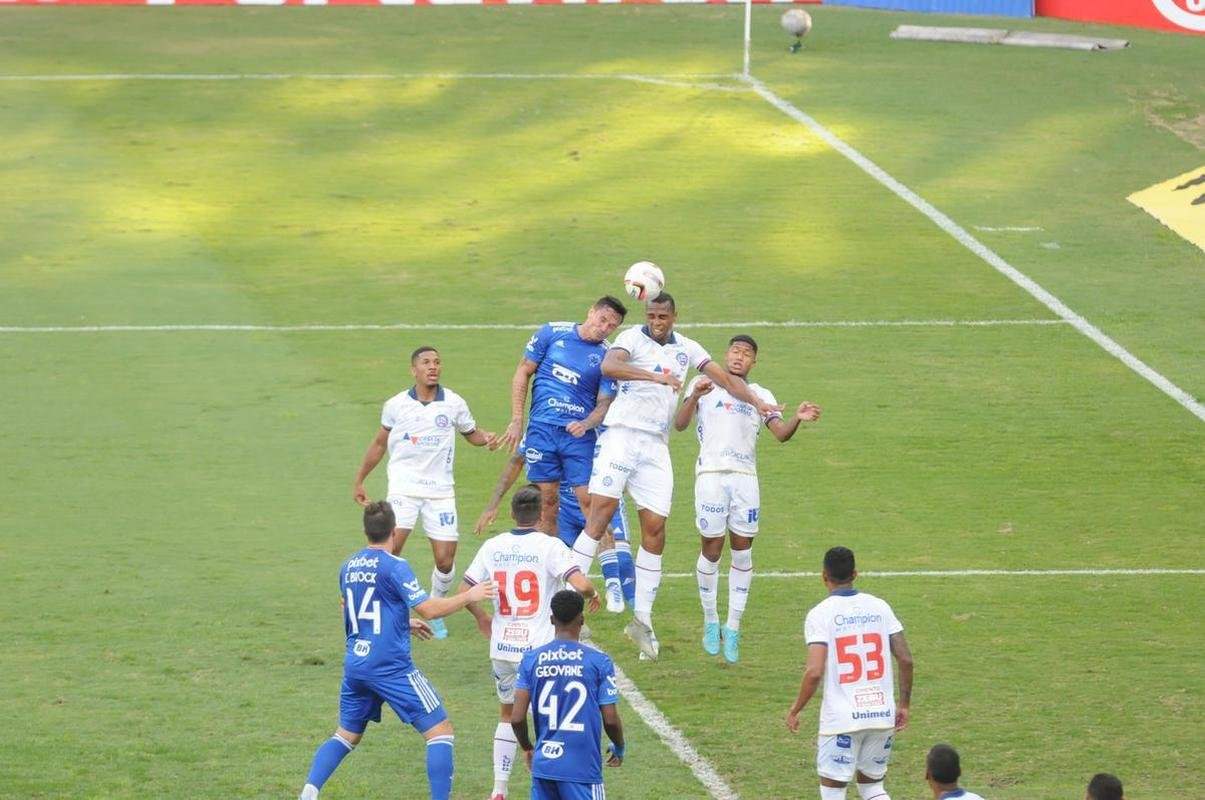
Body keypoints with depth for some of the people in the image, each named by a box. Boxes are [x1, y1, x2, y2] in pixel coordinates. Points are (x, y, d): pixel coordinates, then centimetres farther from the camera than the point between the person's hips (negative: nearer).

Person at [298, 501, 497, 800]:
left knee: (346, 736, 19)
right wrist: (469, 597, -3)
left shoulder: (349, 567, 11)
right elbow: (429, 609, -16)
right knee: (440, 731, 0)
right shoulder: (394, 566, -12)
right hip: (391, 667, -7)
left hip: (355, 664, 7)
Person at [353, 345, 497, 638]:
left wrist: (485, 438, -8)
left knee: (445, 560, -2)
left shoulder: (454, 403, 1)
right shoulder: (396, 405, 1)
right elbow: (379, 444, 14)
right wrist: (360, 480, 18)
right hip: (403, 489, -1)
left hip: (440, 491, 1)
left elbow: (472, 434, 16)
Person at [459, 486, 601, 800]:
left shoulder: (493, 547, 3)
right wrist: (593, 594, 2)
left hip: (502, 647, 4)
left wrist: (482, 618, 24)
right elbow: (581, 585, -21)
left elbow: (465, 592, 6)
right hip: (539, 648, -4)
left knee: (508, 714, 20)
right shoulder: (550, 547, -9)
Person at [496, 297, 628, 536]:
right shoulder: (552, 333, 3)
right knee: (547, 501, 2)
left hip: (579, 435, -1)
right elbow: (522, 373, 8)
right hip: (542, 429, 1)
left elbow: (604, 404, 3)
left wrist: (585, 425, -19)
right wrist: (516, 421, 2)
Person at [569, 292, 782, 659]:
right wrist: (656, 376, -33)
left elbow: (724, 376, 18)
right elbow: (608, 366, -22)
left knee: (655, 528, 1)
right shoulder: (632, 338, -2)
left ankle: (642, 618, 8)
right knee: (601, 511, -15)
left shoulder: (686, 348, 15)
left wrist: (756, 402, 3)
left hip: (656, 445, 5)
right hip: (622, 433, -5)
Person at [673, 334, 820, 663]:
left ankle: (733, 629, 7)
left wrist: (798, 419, -17)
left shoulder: (761, 396, 18)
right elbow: (680, 424, -1)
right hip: (711, 474, -2)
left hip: (745, 478, 2)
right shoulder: (704, 385, 11)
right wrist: (695, 396, -19)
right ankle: (710, 621, 16)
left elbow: (780, 433, 4)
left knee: (742, 550, 1)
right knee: (711, 549, -1)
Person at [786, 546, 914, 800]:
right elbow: (906, 659, 2)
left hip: (842, 719, -4)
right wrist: (904, 705, 13)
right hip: (882, 714, 4)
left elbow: (815, 672, -17)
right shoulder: (879, 607, 4)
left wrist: (795, 710, -3)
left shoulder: (820, 614, -9)